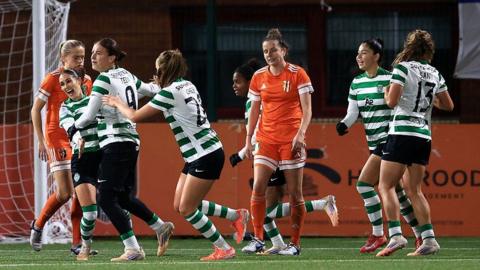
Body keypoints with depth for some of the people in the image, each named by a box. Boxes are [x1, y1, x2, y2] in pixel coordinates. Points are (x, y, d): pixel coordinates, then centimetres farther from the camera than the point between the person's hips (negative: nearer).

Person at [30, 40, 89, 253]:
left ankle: (77, 243, 3)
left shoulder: (86, 82, 8)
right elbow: (35, 110, -5)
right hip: (57, 138, -5)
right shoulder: (53, 79, -8)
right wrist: (41, 141, -9)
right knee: (64, 193, -11)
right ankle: (38, 226, 14)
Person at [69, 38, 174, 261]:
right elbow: (151, 90, 30)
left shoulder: (104, 80, -11)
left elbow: (89, 115, -12)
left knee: (106, 198, -8)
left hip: (115, 143, -9)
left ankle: (133, 249, -11)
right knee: (123, 197, 20)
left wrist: (73, 128, 7)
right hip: (132, 142, 9)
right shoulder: (127, 76, 12)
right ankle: (161, 228, 27)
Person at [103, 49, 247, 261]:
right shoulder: (187, 86, 10)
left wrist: (117, 103, 10)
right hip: (201, 154, 9)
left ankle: (224, 249, 2)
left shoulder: (169, 93, -15)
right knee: (180, 206, 12)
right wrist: (160, 86, 23)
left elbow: (135, 116, -7)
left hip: (206, 157, -9)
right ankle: (236, 215, 17)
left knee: (187, 209, -4)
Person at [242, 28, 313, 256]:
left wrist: (301, 134, -20)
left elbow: (307, 108, -7)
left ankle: (295, 243, 6)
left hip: (291, 140, -3)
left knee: (294, 192, -1)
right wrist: (248, 139, 10)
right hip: (266, 139, 3)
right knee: (258, 187, -10)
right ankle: (258, 239, -5)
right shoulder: (258, 77, 8)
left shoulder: (297, 74, -4)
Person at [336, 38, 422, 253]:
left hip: (388, 140, -8)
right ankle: (421, 235, 18)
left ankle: (377, 234, -7)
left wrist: (387, 143, -18)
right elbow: (352, 113, 10)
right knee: (395, 191, 10)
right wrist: (344, 125, -12)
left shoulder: (388, 80, -12)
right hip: (374, 144, 8)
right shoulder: (356, 83, 10)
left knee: (364, 184, -15)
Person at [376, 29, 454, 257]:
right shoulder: (435, 74, 12)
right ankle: (428, 239, 3)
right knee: (414, 190, 12)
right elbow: (448, 105, 19)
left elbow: (392, 101, -14)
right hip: (424, 135, 6)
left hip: (402, 133, -6)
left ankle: (395, 235, -18)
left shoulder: (403, 68, -6)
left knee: (386, 186, -3)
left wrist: (386, 93, 8)